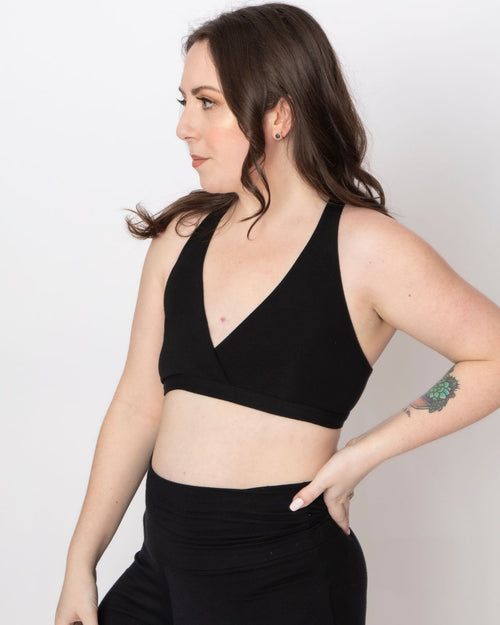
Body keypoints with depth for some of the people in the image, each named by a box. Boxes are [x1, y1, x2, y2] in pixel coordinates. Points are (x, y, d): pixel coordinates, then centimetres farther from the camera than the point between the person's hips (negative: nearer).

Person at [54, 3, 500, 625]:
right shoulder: (182, 236, 4)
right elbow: (139, 405, 6)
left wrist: (361, 455, -11)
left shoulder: (362, 247, -11)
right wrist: (81, 563, 8)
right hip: (162, 568, 5)